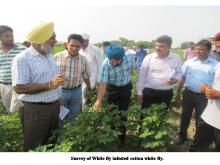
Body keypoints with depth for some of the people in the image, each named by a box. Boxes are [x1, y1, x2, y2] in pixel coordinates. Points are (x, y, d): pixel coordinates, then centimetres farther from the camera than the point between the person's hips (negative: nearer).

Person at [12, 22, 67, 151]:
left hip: (54, 107, 7)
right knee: (34, 148, 11)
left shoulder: (49, 56, 9)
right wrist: (49, 85, -27)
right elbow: (19, 88, -23)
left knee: (52, 143, 22)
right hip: (35, 110, -7)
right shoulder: (22, 59, -17)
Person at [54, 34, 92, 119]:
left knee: (74, 116, 18)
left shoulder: (83, 59, -1)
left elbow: (86, 76, 12)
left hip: (76, 91, 3)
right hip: (60, 90, -2)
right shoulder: (57, 56, -11)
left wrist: (89, 89, 18)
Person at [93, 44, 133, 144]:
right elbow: (102, 83, -30)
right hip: (113, 89, -1)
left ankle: (122, 136, 30)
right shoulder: (106, 64, -27)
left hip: (126, 88, 2)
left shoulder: (129, 57, -19)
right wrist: (99, 100, -37)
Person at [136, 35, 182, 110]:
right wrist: (139, 92, -1)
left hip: (167, 93, 2)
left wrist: (176, 79, -13)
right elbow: (142, 76, -2)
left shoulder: (176, 58, -2)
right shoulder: (148, 58, -7)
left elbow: (179, 72, 11)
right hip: (149, 91, -1)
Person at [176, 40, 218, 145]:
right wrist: (178, 92, 8)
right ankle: (182, 135, 34)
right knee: (185, 116, 15)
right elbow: (182, 78, 6)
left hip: (204, 96, -2)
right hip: (188, 93, 2)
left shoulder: (215, 64, -7)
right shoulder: (189, 62, 0)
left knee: (200, 119, 13)